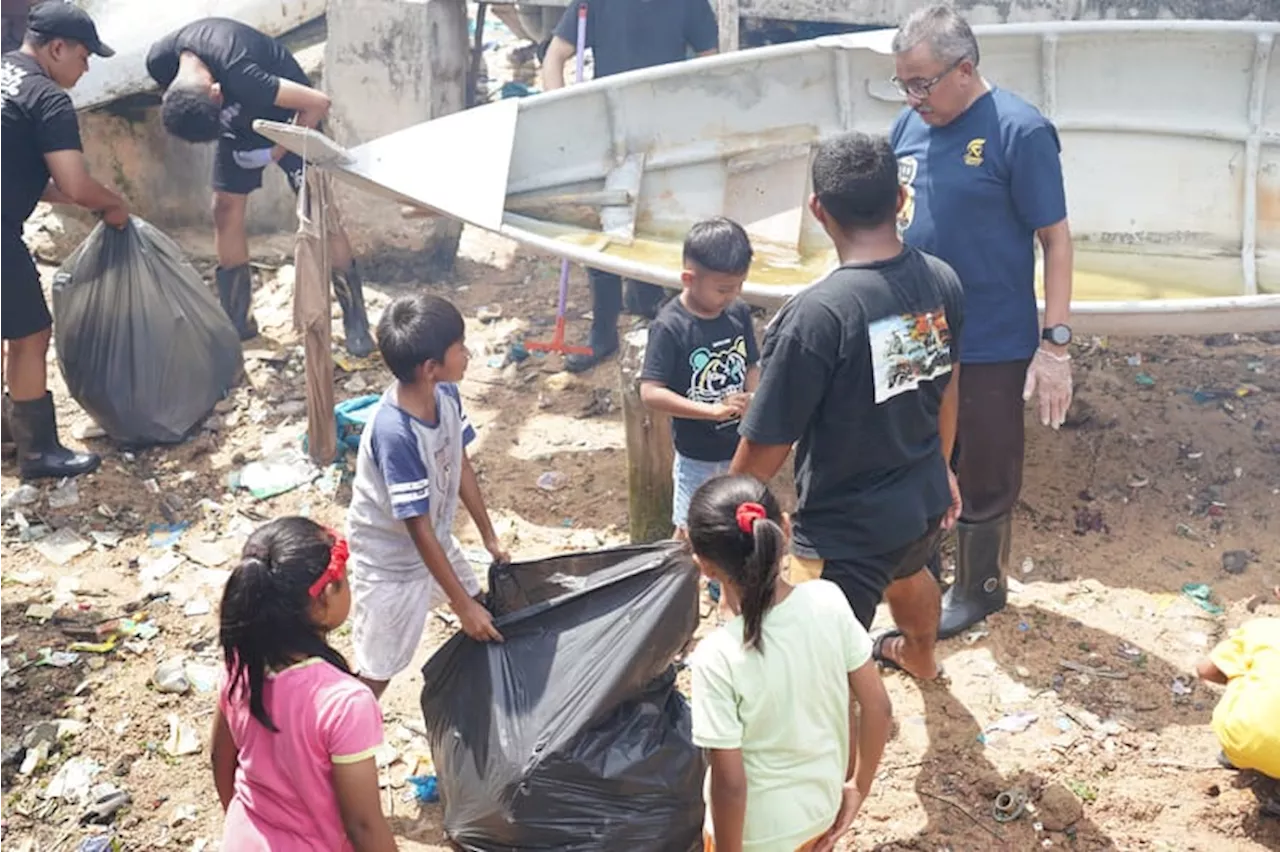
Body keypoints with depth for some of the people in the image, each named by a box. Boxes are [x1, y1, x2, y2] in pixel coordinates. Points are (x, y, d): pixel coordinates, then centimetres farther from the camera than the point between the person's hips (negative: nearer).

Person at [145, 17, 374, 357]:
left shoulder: (238, 74, -42)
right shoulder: (160, 62, -24)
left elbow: (319, 102, -34)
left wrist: (275, 153, -24)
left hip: (287, 115, -6)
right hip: (241, 119, 6)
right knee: (226, 210, 3)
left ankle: (356, 321, -2)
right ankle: (236, 321, 15)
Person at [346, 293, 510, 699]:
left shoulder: (446, 394, -14)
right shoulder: (394, 433, -37)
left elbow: (460, 463, 2)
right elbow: (418, 528, -31)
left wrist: (489, 536, 10)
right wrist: (463, 604, -24)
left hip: (436, 540, 8)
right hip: (391, 562, -8)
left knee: (484, 618, 26)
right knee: (378, 670, 6)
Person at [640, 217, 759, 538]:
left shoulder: (739, 313, -6)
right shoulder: (670, 326, -22)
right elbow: (650, 393, -25)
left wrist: (752, 402, -15)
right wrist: (713, 410, -29)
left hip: (740, 447, 5)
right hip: (697, 454, -5)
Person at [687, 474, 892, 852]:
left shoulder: (718, 658, -33)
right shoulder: (828, 600, -19)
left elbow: (730, 783, -25)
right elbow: (878, 707, -9)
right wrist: (859, 786, 6)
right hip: (823, 804, 5)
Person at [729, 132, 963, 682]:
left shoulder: (814, 316, -31)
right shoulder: (942, 281, -9)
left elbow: (765, 447, -23)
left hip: (846, 529, -8)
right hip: (925, 498, 8)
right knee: (908, 573, 37)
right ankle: (919, 657, 68)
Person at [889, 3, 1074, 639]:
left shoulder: (1019, 132, -15)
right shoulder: (910, 124, 2)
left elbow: (1055, 239, -13)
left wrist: (1056, 343, -15)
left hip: (990, 347, -6)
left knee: (985, 478, 10)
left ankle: (979, 589, 31)